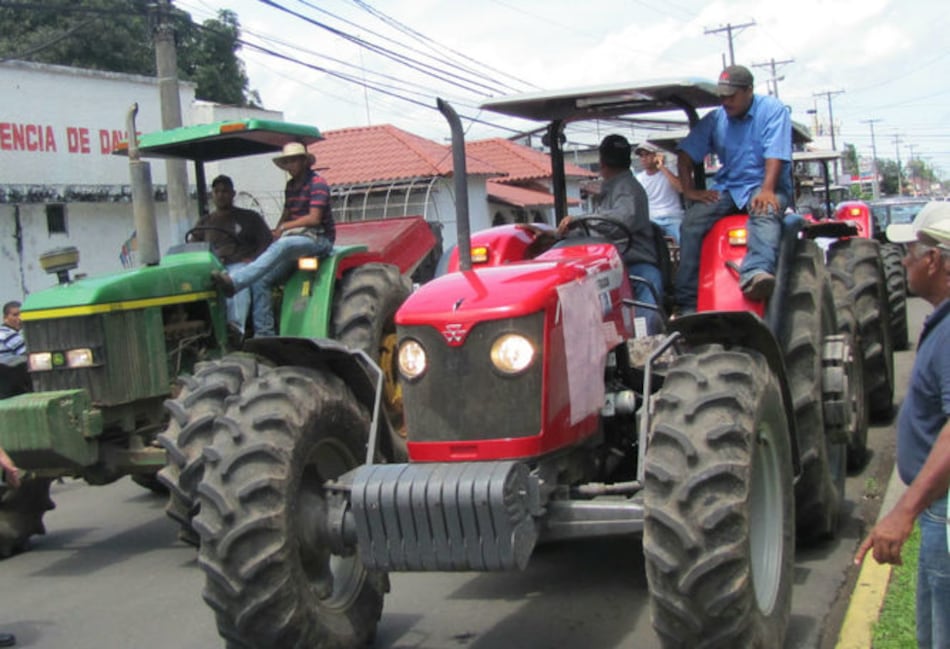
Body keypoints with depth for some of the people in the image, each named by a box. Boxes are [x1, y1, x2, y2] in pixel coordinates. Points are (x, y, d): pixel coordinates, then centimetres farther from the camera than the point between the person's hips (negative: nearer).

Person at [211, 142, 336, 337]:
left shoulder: (317, 183, -6)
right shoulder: (291, 186, 20)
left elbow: (314, 218, -14)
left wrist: (284, 228, -5)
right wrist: (276, 232, 8)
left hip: (318, 239, -8)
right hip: (295, 239, 8)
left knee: (281, 247, -39)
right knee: (260, 280, -14)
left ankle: (234, 281, -54)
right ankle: (264, 335, -17)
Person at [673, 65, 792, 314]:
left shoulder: (773, 110, -2)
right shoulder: (715, 119, 11)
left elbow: (776, 155, -14)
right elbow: (685, 154, 8)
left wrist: (767, 190, -28)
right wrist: (689, 190, -5)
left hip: (764, 185, -4)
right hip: (727, 188, 4)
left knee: (765, 212, -38)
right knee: (691, 221, -21)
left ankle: (755, 275, -65)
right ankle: (687, 304, -24)